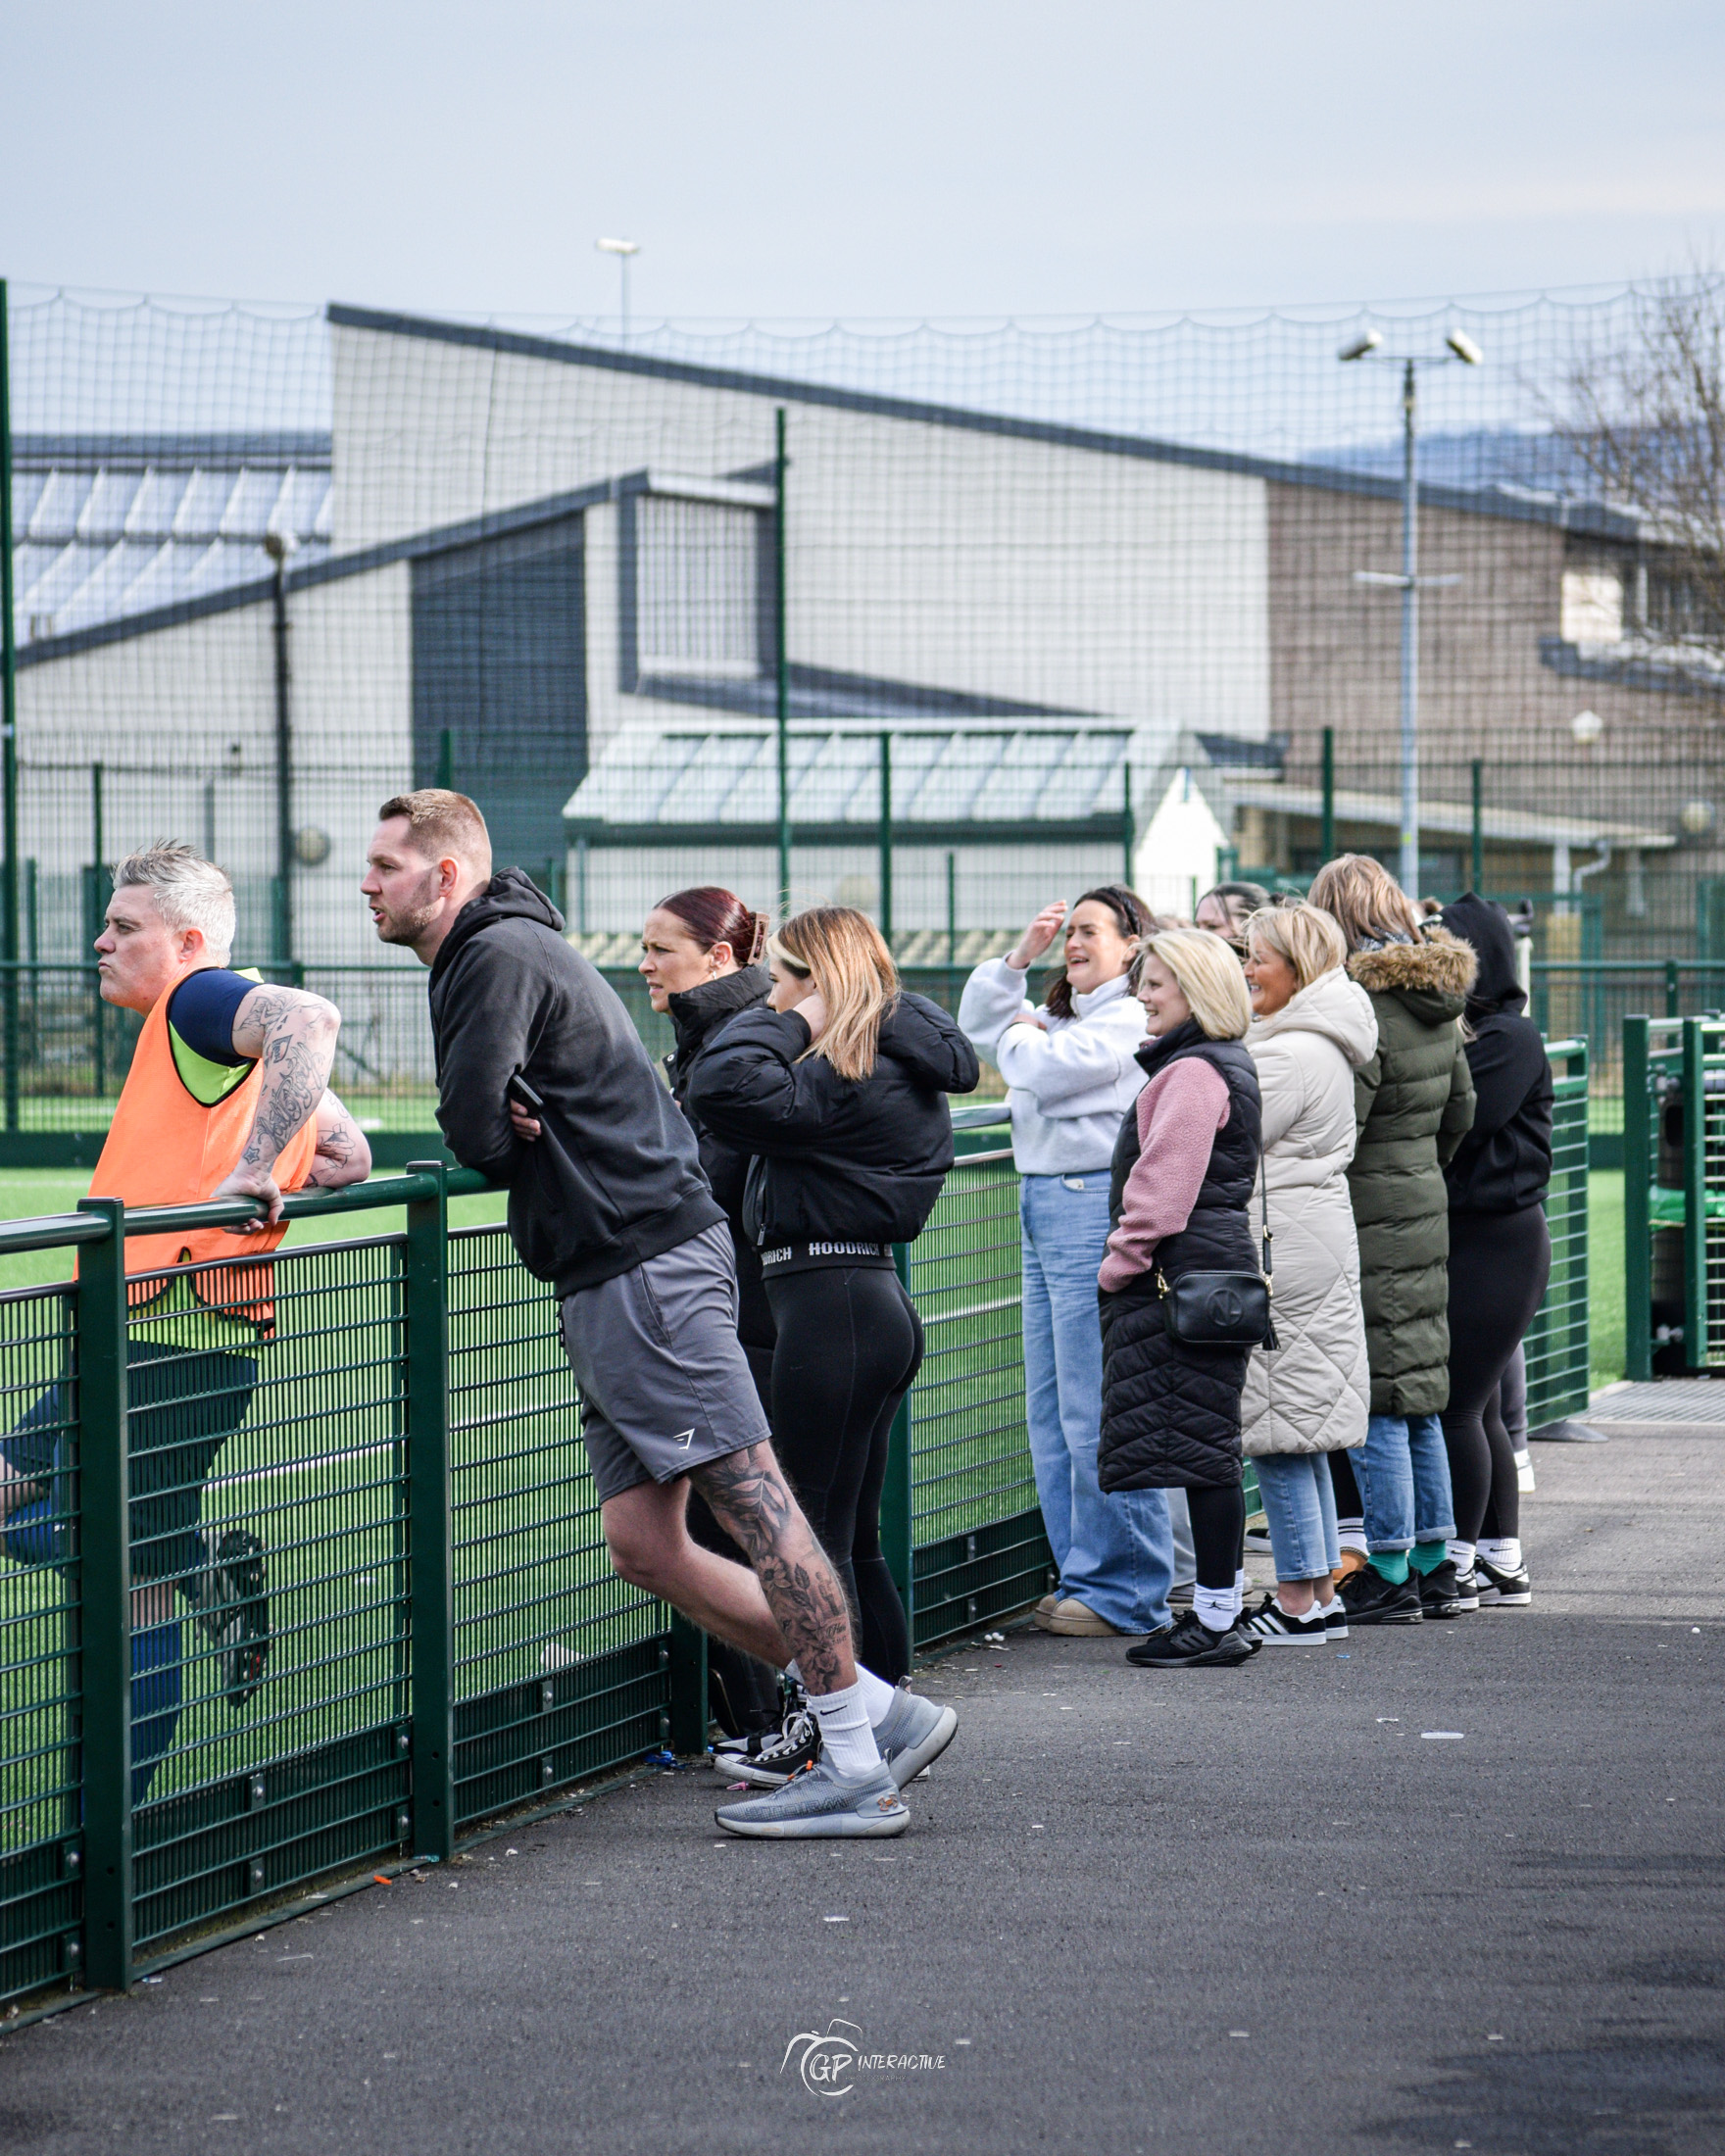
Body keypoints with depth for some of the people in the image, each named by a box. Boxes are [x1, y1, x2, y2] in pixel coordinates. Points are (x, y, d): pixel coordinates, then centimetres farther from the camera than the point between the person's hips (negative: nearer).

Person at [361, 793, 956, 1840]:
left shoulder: (499, 955, -12)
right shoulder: (485, 956, 21)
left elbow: (475, 1131, -17)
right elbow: (495, 1133, 21)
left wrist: (508, 1144, 5)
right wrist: (518, 1135, -1)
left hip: (650, 1263, -11)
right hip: (606, 1282, 11)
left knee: (758, 1507, -8)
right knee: (643, 1543, 7)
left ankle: (856, 1772, -7)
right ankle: (884, 1711, 11)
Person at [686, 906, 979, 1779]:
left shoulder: (845, 1080, -17)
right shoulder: (902, 1073, 13)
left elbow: (721, 1086, -27)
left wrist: (791, 1021, -14)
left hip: (830, 1304, -10)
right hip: (876, 1300, 10)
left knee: (818, 1535, -4)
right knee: (856, 1539, 16)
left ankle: (831, 1734, 0)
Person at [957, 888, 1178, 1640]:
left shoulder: (1130, 1019, -10)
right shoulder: (1064, 1015, 19)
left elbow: (1045, 1069, -17)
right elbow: (977, 1022, 26)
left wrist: (1024, 1035, 4)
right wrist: (1020, 956, 13)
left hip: (1095, 1214, -10)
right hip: (1043, 1209, 10)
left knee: (1099, 1410, -8)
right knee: (1051, 1410, 12)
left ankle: (1124, 1592, -3)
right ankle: (1078, 1575, 19)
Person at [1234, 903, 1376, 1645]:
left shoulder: (1291, 1055, -16)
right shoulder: (1324, 1045, 17)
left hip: (1285, 1250, -11)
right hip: (1318, 1243, 11)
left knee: (1280, 1438, -6)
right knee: (1301, 1434, 13)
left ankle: (1298, 1602, -3)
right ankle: (1321, 1596, 16)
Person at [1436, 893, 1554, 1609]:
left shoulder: (1509, 1038, -11)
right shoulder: (1456, 1029, 14)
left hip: (1497, 1240, -9)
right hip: (1458, 1234, 9)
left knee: (1457, 1406, -7)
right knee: (1474, 1407, 11)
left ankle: (1463, 1565, -1)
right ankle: (1503, 1564, 18)